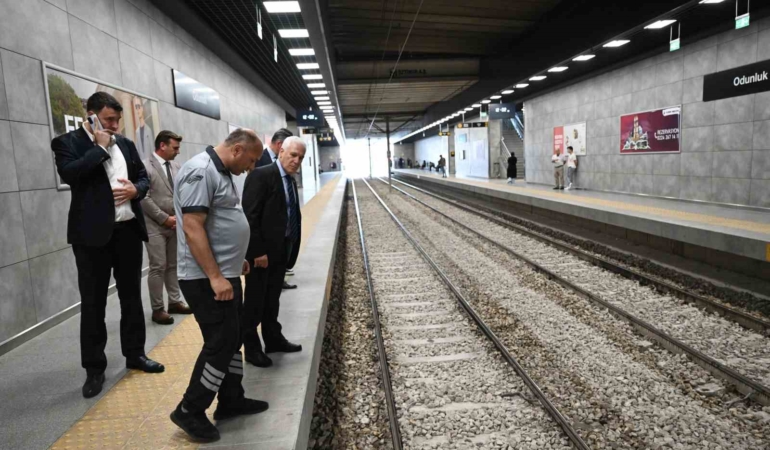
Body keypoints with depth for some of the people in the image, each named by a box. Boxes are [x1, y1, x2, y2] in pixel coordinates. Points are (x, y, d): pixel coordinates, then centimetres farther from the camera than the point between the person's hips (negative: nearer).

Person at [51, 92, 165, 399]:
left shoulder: (125, 143, 12)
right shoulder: (68, 142, -3)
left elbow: (143, 177, 16)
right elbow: (68, 174, -21)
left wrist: (135, 189, -7)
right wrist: (100, 147, -14)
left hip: (128, 230, 5)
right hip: (93, 234, -5)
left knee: (132, 296, 14)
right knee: (93, 303, 4)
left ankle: (135, 354, 28)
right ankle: (94, 369, 15)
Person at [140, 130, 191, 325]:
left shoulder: (176, 167, 11)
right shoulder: (145, 166, -9)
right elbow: (144, 199, -14)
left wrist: (180, 216, -1)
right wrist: (165, 218, -13)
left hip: (175, 224, 6)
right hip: (155, 226, -6)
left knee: (173, 266, 12)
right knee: (158, 268, -3)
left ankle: (175, 302, 22)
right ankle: (157, 309, 6)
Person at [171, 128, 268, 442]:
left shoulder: (221, 172, 13)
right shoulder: (201, 171, -19)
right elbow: (193, 228, -24)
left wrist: (235, 260, 21)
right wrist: (215, 276, -25)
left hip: (225, 274, 10)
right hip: (207, 279, -10)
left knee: (232, 339, 16)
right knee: (220, 343, -3)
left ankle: (231, 401, 29)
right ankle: (189, 411, 14)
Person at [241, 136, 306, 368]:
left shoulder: (291, 181, 11)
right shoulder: (261, 175, -14)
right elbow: (250, 216, -20)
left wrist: (291, 247, 8)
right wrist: (257, 251, -22)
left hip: (281, 250, 8)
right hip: (261, 251, -8)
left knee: (272, 299, 19)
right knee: (255, 301, 5)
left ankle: (273, 339, 32)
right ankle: (251, 347, 18)